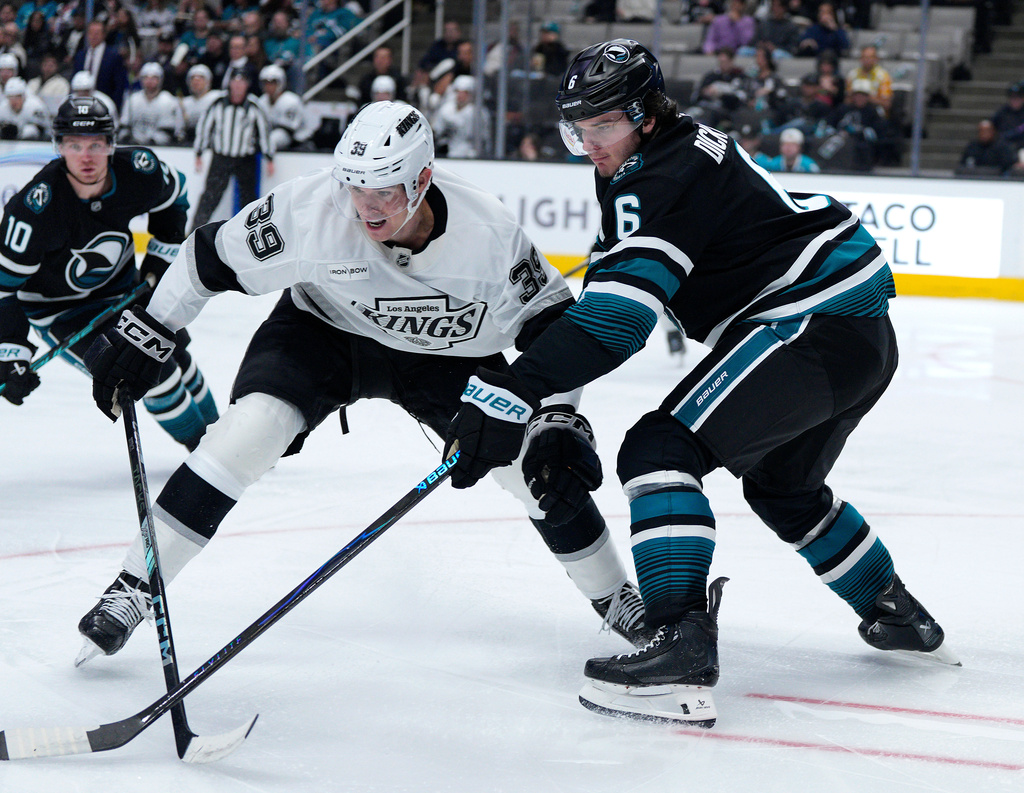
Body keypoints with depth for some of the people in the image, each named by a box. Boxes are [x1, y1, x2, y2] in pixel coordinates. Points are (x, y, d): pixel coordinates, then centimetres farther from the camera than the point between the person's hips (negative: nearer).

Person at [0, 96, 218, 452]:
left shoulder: (138, 171, -22)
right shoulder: (35, 207, -34)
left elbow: (173, 199, 4)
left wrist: (160, 258, 0)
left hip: (121, 284, 5)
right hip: (58, 308, -5)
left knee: (175, 353, 15)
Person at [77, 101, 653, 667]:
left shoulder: (487, 232, -30)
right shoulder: (309, 210, -31)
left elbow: (550, 318, -15)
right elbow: (211, 257, -16)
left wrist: (561, 418, -22)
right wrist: (143, 334, -11)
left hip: (449, 354, 1)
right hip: (324, 329, -1)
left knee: (539, 464, -9)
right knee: (250, 429, -24)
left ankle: (616, 598, 17)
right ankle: (133, 588, -13)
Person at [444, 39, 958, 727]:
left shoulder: (666, 175, -18)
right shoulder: (679, 150, 14)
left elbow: (617, 314, -31)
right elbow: (612, 278, 26)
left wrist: (512, 391, -38)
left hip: (817, 326, -11)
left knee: (661, 451, -18)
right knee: (782, 487, 30)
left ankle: (682, 650, -30)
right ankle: (900, 618, 45)